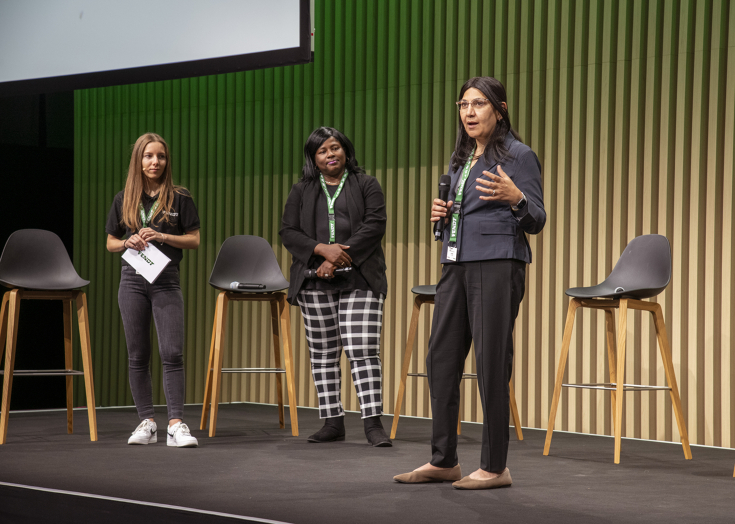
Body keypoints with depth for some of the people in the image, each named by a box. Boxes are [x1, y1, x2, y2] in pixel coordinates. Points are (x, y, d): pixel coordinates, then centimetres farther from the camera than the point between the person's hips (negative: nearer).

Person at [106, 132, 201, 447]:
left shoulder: (179, 198, 2)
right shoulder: (124, 200, 9)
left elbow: (194, 240, 1)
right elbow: (110, 244, 14)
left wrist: (161, 237, -13)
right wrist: (128, 242, -8)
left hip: (166, 280, -2)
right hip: (133, 279, 2)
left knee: (172, 352, -10)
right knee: (138, 355, 5)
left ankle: (176, 424, -9)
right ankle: (146, 422, 12)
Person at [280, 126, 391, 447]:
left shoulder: (366, 185, 8)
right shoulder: (301, 191, 14)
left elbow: (375, 225, -4)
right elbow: (288, 233, 6)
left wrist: (340, 259, -13)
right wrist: (323, 250, -12)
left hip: (359, 279, -3)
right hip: (315, 283, 3)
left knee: (363, 350, -11)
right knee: (323, 353, 4)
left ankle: (373, 423, -11)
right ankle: (332, 423, 9)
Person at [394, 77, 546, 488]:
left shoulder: (519, 156, -4)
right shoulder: (462, 159, 18)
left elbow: (536, 222, -7)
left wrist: (515, 199, -27)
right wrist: (442, 214, 5)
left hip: (497, 265, -8)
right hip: (457, 264, 8)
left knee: (492, 362, -6)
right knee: (441, 359, 7)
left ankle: (495, 467, 1)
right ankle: (444, 461, 17)